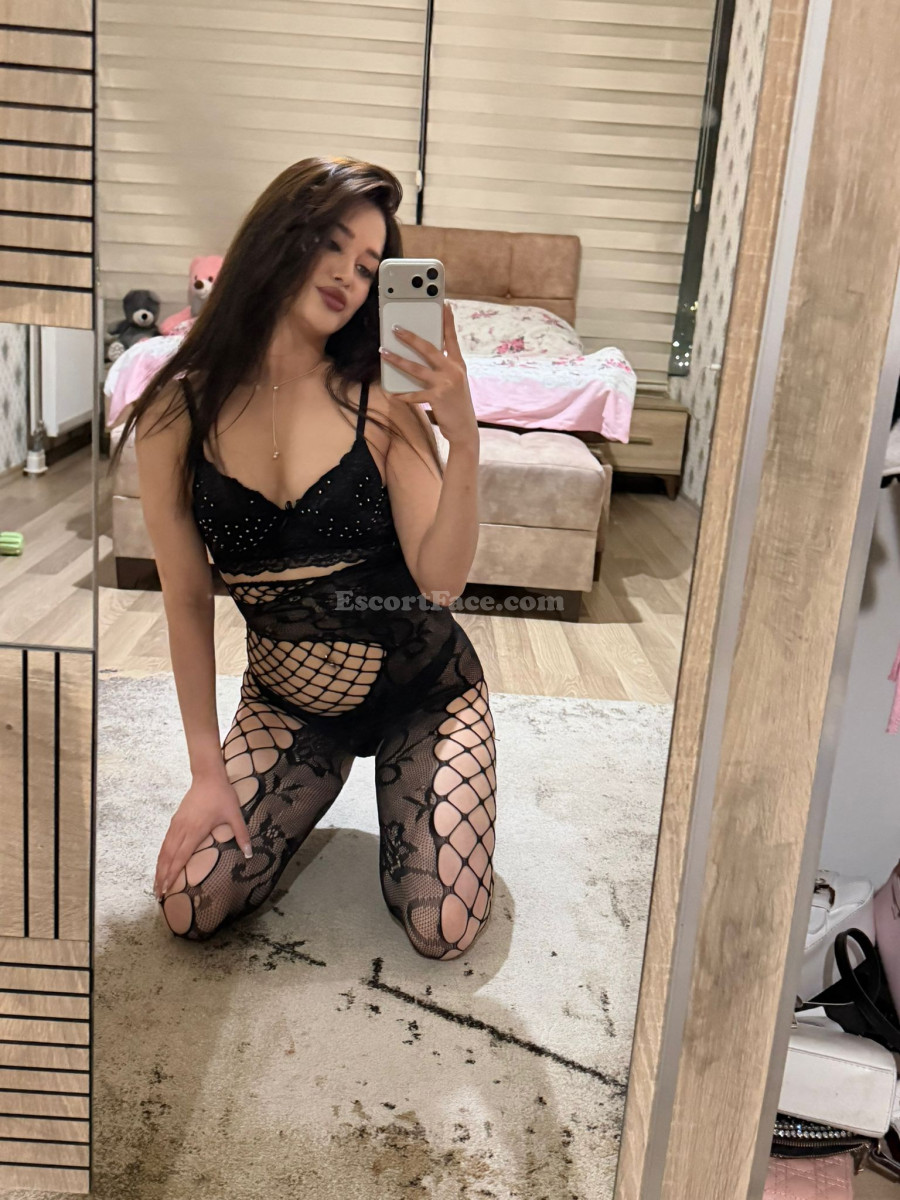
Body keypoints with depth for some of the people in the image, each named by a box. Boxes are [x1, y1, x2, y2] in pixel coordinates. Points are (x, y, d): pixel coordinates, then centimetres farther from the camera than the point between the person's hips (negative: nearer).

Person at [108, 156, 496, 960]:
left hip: (422, 688, -1)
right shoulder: (178, 411, -11)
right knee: (189, 906, -10)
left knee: (443, 933, -10)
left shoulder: (379, 400, -16)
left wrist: (463, 438, -37)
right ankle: (319, 780, 19)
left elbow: (441, 579, -22)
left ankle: (389, 775, 21)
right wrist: (208, 767, -4)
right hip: (288, 698, 2)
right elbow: (187, 599, -5)